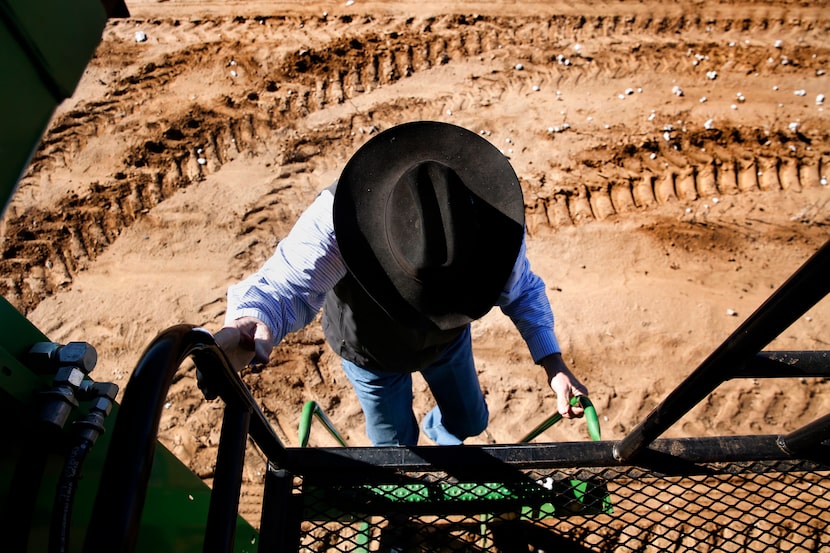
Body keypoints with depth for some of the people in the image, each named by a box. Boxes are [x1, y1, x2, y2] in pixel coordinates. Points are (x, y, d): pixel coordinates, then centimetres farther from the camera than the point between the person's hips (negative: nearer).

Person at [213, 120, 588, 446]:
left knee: (469, 421, 23)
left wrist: (554, 364, -27)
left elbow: (522, 290, -16)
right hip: (370, 348, -2)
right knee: (395, 446, 17)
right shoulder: (338, 216, -44)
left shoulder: (492, 222, -33)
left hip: (448, 337, 3)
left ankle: (439, 429, 64)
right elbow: (289, 285, -49)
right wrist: (249, 323, -73)